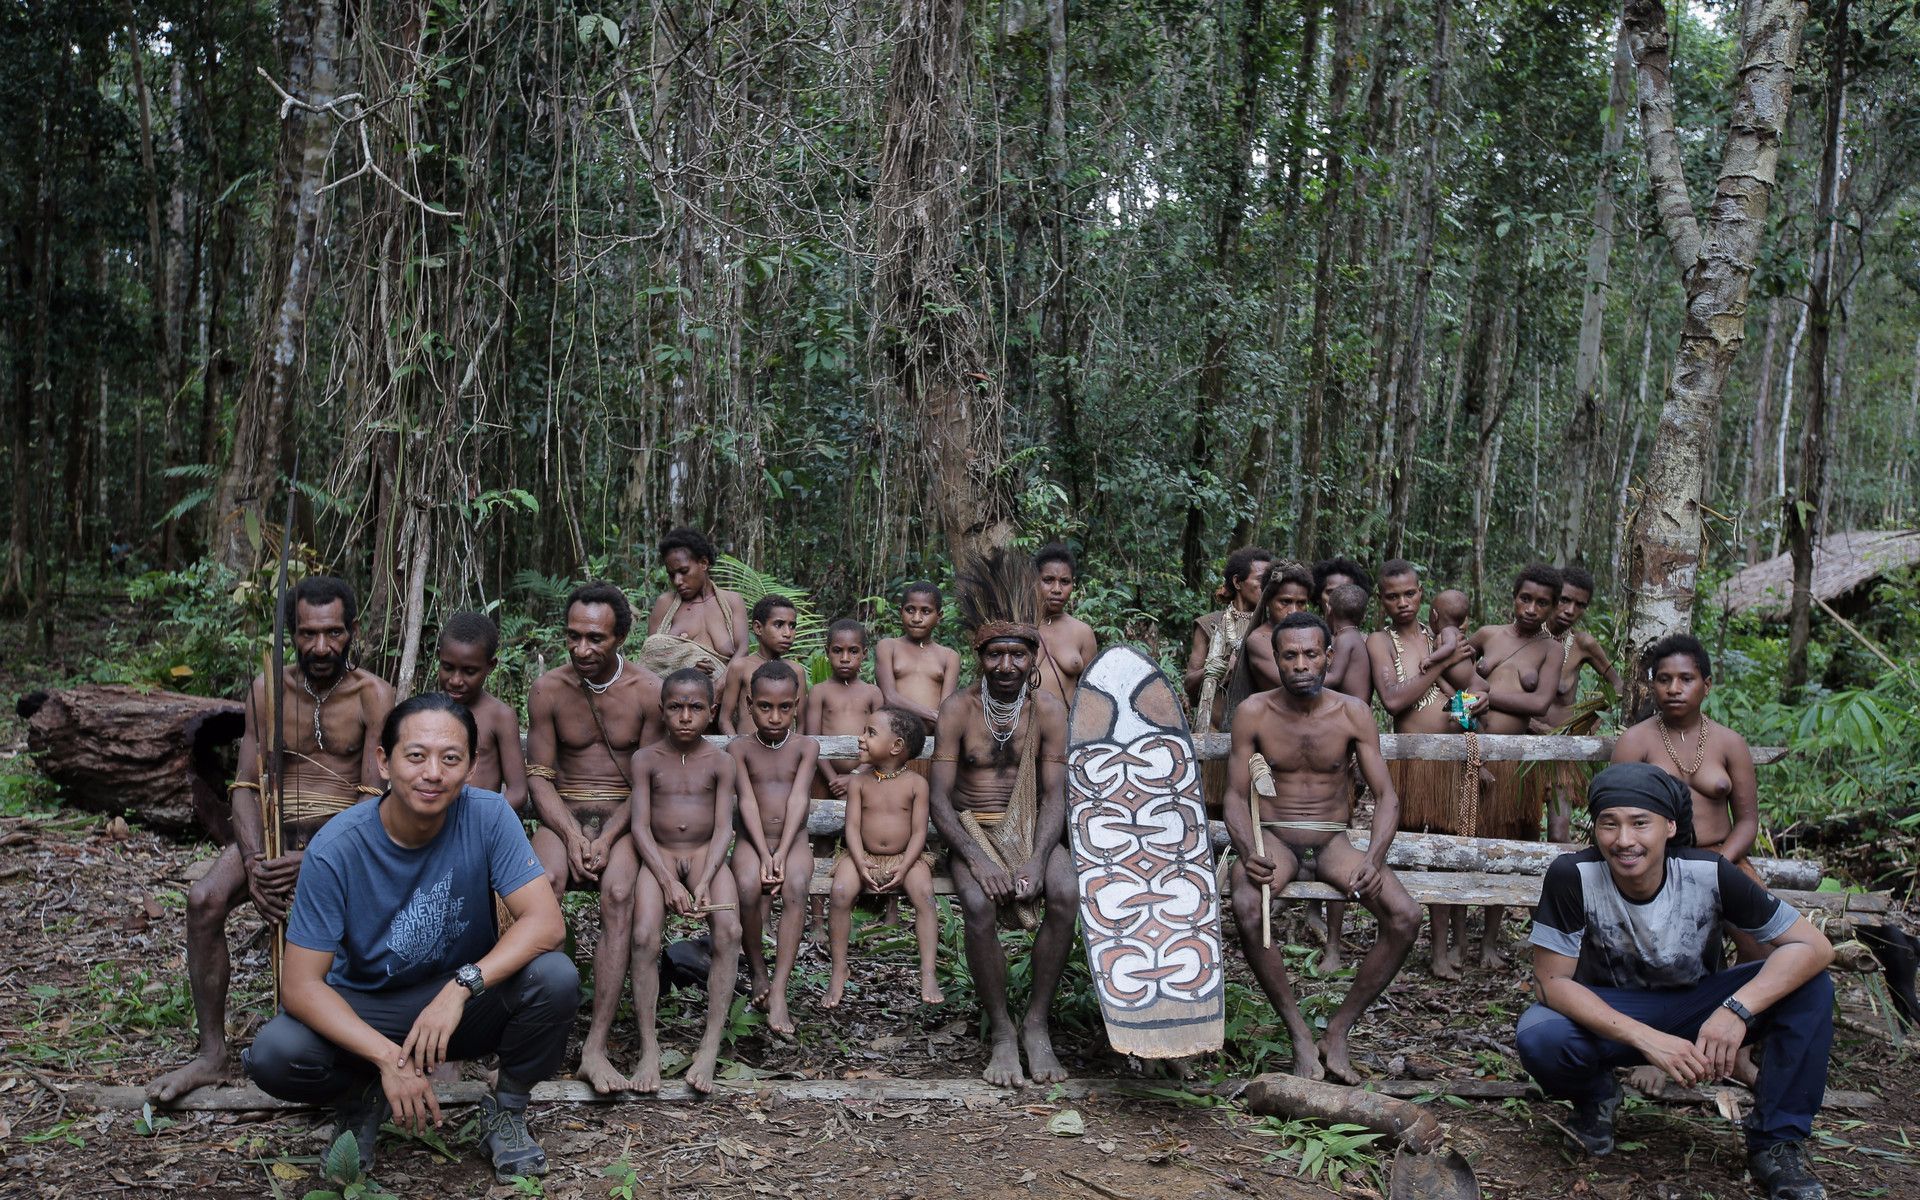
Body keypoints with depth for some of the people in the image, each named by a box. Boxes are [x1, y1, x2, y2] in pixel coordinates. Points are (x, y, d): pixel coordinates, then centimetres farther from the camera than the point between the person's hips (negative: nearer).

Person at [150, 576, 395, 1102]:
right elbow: (245, 785, 1)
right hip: (274, 829, 3)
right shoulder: (267, 689, 6)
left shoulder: (373, 695, -3)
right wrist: (255, 862, -19)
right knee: (204, 900, -24)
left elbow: (375, 798, -10)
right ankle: (211, 1053, -12)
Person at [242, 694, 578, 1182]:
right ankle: (366, 1094, 7)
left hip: (465, 1000, 0)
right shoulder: (335, 848, -21)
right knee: (273, 1055, -29)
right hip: (365, 1011, 0)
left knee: (555, 976, -29)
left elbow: (546, 922, -25)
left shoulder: (487, 815, -19)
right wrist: (387, 1057, -33)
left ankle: (507, 1105, 0)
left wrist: (462, 986, -39)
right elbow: (302, 985, -20)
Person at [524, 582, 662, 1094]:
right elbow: (539, 775, 2)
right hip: (563, 815, 1)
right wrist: (572, 835, -15)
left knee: (619, 894, -32)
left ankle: (595, 1046, -33)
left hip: (623, 816, -1)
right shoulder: (548, 689, 1)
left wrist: (607, 839, -15)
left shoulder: (648, 691, -2)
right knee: (546, 880, -33)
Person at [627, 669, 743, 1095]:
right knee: (645, 937, -27)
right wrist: (668, 882, -16)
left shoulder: (722, 762, 1)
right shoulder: (647, 759, 0)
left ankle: (711, 1046, -20)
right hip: (658, 855, 0)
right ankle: (649, 1048, -17)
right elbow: (640, 825, -5)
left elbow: (723, 828, -3)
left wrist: (704, 881, -19)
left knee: (729, 931, -26)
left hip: (704, 855, 0)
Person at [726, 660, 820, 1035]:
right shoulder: (739, 748, 3)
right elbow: (747, 800, -7)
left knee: (796, 887, -33)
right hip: (752, 840, 0)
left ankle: (778, 990, -32)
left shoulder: (806, 747, 4)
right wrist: (763, 853, -20)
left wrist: (782, 853, -21)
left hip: (793, 839, 0)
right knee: (747, 887, -33)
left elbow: (798, 798, -8)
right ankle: (757, 972, -9)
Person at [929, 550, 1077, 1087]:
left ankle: (1037, 1022, -13)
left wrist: (1037, 859, -22)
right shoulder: (959, 709, -5)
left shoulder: (1048, 710, -1)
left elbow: (1055, 795, -4)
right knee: (979, 903, -32)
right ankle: (1001, 1030, -14)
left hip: (1031, 828, 1)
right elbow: (939, 796, -8)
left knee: (1066, 893, -30)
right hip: (971, 828, -1)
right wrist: (975, 857, -23)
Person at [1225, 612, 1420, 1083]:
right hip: (1273, 837, -1)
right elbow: (1236, 796, -3)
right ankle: (1299, 1034, -17)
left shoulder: (1353, 713, -2)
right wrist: (1248, 854, -24)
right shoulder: (1254, 713, -4)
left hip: (1333, 841, 2)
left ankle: (1338, 1032, -8)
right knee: (1246, 908, -35)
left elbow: (1386, 795, -3)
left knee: (1406, 917, -23)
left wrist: (1374, 858, -22)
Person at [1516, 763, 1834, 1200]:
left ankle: (1777, 1143, -5)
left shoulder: (1709, 874, -21)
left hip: (1693, 1007, 2)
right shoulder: (1571, 876, -25)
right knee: (1537, 1038, -34)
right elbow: (1552, 982, -23)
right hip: (1609, 1015, -2)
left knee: (1810, 986, -20)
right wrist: (1646, 1039, -35)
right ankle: (1595, 1095, 3)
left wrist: (1736, 1010, -37)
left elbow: (1814, 946, -20)